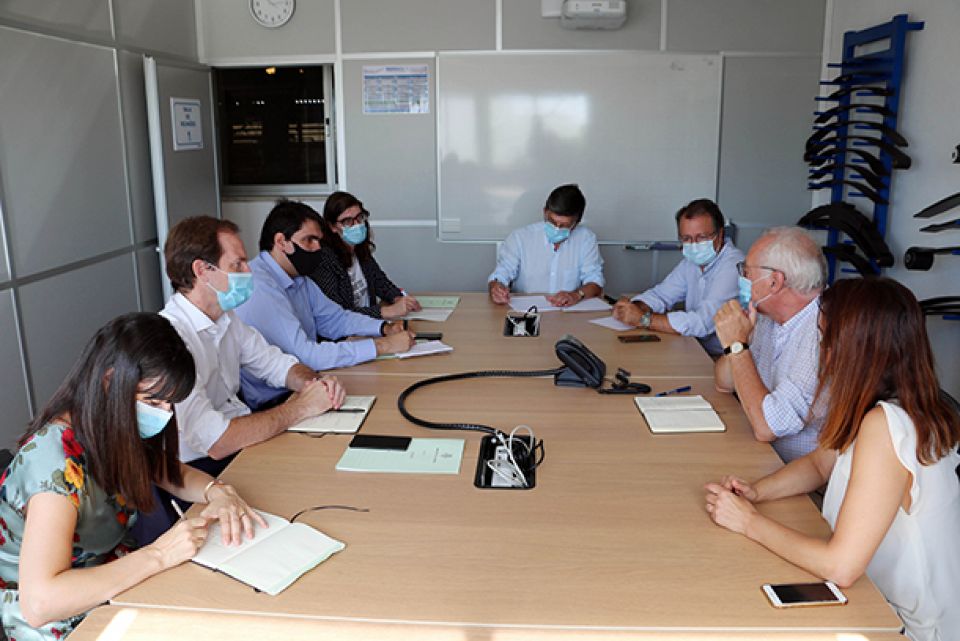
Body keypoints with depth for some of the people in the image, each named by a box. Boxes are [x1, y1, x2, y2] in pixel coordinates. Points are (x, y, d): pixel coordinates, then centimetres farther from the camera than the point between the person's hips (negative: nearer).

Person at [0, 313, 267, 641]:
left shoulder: (116, 430, -9)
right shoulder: (58, 461, -29)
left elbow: (175, 474, 8)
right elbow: (39, 602, -37)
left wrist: (217, 492, -13)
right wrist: (158, 555, -33)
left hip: (106, 576, 7)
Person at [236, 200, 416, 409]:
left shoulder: (299, 278, 9)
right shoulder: (259, 287, -23)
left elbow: (335, 319, 18)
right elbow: (305, 355, -28)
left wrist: (385, 328, -1)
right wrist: (382, 346, -25)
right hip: (270, 405, -9)